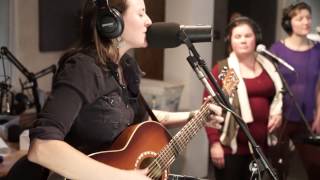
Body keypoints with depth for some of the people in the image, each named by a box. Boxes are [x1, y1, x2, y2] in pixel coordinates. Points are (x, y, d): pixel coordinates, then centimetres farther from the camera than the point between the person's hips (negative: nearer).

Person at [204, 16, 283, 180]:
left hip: (260, 145, 5)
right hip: (230, 147, -4)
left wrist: (278, 113, 2)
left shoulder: (268, 67, 10)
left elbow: (278, 96, 23)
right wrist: (214, 142, -15)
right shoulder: (222, 69, -5)